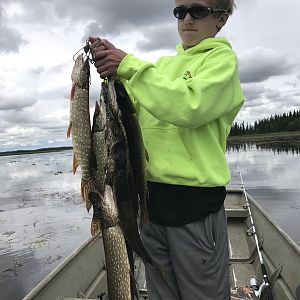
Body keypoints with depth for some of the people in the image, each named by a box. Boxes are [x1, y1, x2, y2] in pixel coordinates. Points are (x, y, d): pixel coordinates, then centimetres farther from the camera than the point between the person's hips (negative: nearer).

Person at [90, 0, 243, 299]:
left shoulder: (222, 58, -1)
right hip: (150, 195, 6)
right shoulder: (162, 63, 16)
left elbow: (191, 107, -20)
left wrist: (128, 65, -17)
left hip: (194, 199, -5)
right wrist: (111, 72, -4)